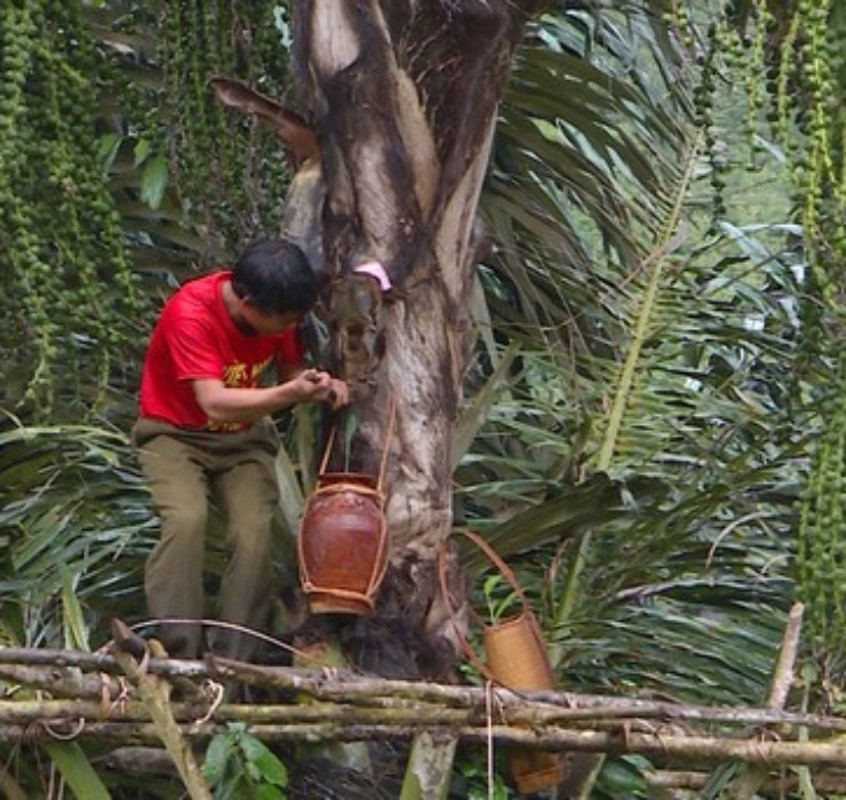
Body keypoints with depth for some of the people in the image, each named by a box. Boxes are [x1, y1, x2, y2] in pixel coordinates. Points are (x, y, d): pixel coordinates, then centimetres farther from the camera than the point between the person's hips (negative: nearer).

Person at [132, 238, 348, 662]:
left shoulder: (277, 312, -9)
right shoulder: (191, 313, -28)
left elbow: (289, 371, 6)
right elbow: (214, 403, -34)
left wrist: (320, 386, -17)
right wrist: (289, 394, -45)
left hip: (243, 438, 4)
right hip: (176, 434, -4)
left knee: (255, 530, -22)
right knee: (186, 518, -32)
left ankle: (231, 660, -16)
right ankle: (178, 654, -28)